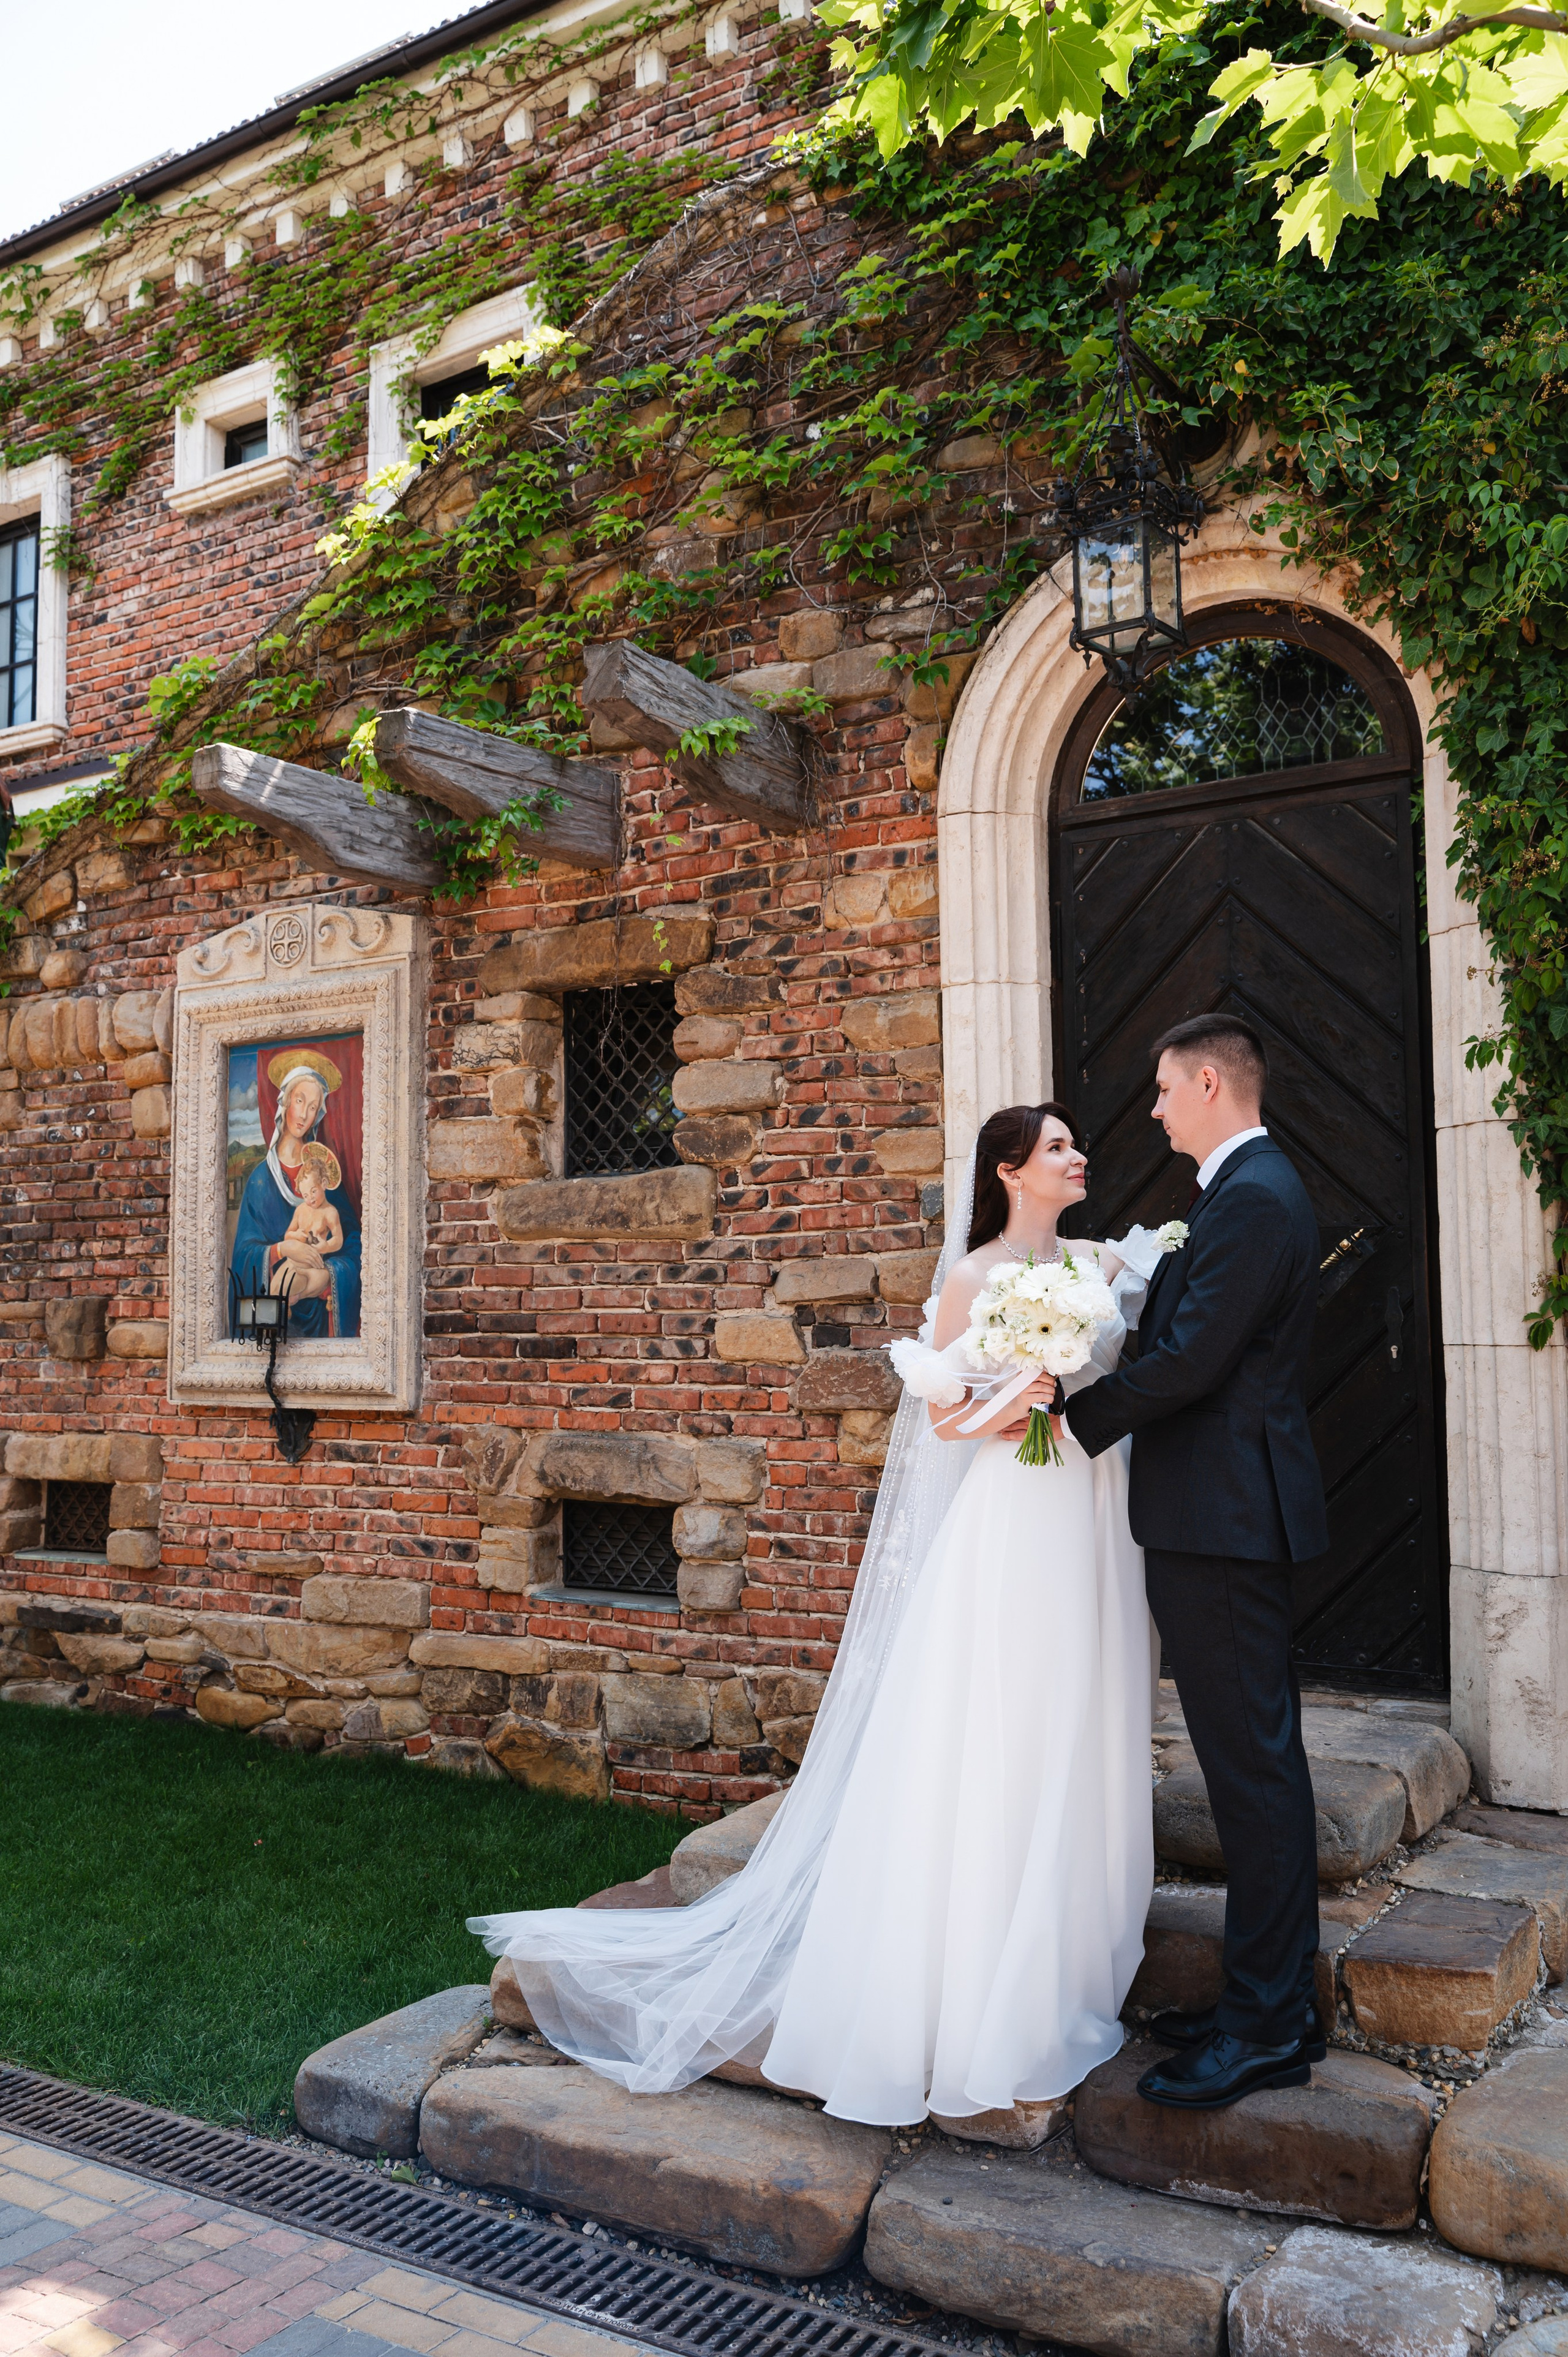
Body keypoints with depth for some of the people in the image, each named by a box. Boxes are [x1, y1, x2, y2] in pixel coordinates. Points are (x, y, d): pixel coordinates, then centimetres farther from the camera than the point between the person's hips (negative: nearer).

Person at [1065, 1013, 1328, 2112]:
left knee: (1253, 1765, -2)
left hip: (1223, 1516, -11)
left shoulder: (1252, 1200, -17)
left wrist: (1070, 1415, -13)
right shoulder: (1258, 1187, 16)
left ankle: (1266, 2028, 9)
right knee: (1263, 1759, 16)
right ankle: (1278, 2001, 28)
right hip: (1235, 1512, 11)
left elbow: (1188, 1361, -22)